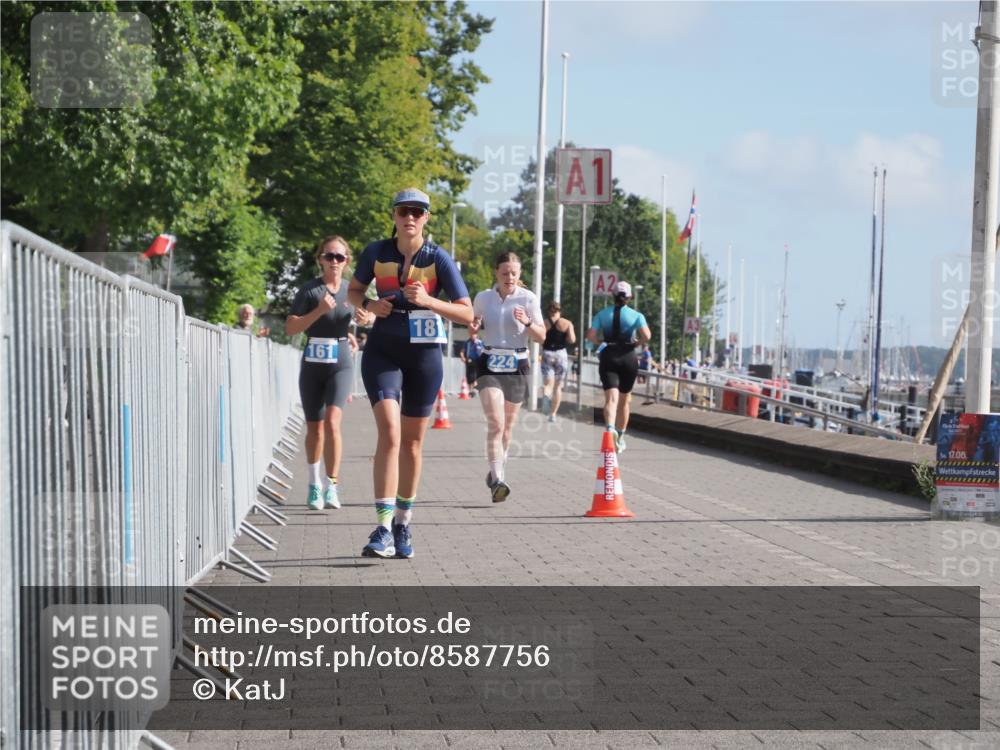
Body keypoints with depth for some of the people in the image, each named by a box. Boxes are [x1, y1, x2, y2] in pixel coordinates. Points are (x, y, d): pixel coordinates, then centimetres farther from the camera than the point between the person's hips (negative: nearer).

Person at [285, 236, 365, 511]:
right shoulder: (309, 290, -4)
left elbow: (363, 318, 23)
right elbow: (290, 328, -9)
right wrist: (318, 311, -20)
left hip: (340, 366, 0)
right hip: (312, 366, 0)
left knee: (332, 421, -19)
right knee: (314, 428, 8)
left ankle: (332, 486, -17)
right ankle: (314, 485, 25)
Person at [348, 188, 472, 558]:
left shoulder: (439, 259, -8)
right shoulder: (376, 253, -3)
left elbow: (467, 314, -9)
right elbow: (354, 291, 14)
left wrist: (428, 301, -24)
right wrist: (369, 304, -8)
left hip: (424, 356, 0)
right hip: (383, 351, 0)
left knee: (412, 442, 10)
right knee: (389, 432, -18)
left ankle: (403, 526, 26)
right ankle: (383, 529, -22)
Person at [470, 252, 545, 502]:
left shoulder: (528, 298, -2)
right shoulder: (483, 298, 3)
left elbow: (541, 336, -3)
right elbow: (475, 324, 19)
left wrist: (527, 322, -23)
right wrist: (474, 327, -5)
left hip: (517, 366, 1)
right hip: (490, 365, -1)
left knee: (507, 427, 11)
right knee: (495, 424, -17)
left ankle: (496, 473, 32)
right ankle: (497, 480, -24)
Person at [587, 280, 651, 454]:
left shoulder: (602, 314, 3)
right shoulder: (636, 315, -1)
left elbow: (591, 336, -6)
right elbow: (646, 336, -15)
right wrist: (637, 342, 5)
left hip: (608, 357, 0)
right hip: (628, 358, 0)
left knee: (611, 398, -10)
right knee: (624, 401, 16)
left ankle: (610, 428, -39)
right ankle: (620, 438, 26)